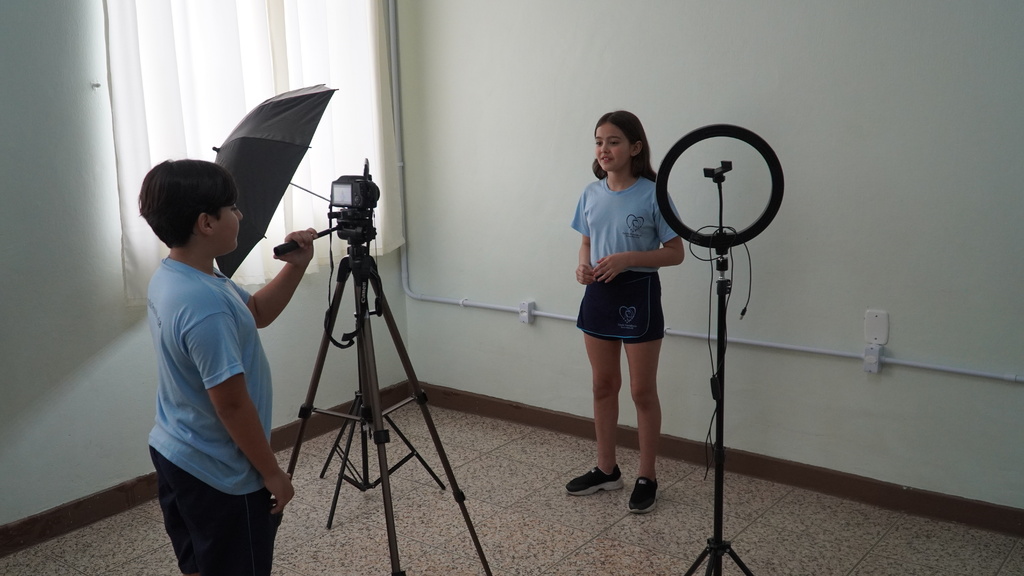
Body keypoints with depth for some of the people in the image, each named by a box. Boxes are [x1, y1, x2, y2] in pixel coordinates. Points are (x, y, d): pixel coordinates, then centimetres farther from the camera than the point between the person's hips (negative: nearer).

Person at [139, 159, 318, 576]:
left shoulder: (169, 277, 1)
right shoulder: (205, 305, -30)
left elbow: (256, 313, 13)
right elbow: (231, 404, -26)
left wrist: (296, 267, 1)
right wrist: (272, 472, -15)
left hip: (175, 455, 10)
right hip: (222, 476, -10)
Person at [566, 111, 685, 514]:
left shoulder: (652, 194, -12)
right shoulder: (591, 194, 4)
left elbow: (676, 252, -10)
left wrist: (627, 259, -23)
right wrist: (583, 265, -7)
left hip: (638, 294, -5)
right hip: (599, 294, 6)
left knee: (642, 391, 4)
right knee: (603, 386, 15)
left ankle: (647, 477, 18)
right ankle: (606, 469, 29)